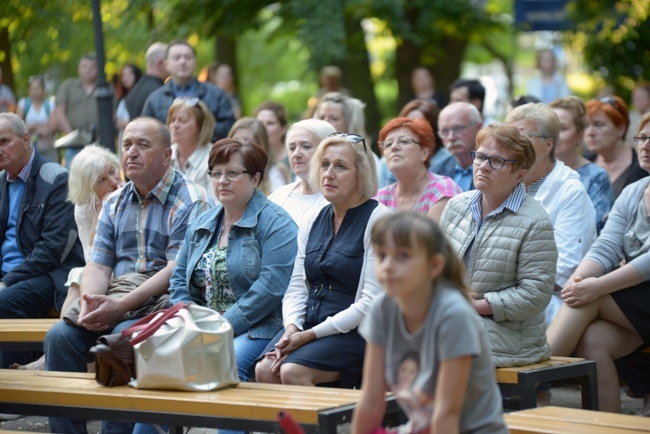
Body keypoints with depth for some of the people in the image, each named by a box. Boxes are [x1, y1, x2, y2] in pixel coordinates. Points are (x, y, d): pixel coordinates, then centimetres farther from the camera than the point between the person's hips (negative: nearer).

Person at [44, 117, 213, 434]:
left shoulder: (190, 202, -5)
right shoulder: (115, 203, 18)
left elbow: (177, 270, -14)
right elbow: (98, 265, 12)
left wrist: (121, 306, -21)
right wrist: (90, 301, -12)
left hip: (163, 305, -6)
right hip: (113, 302, 6)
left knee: (123, 335, -34)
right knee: (60, 335, -18)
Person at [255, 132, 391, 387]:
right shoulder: (314, 221, 14)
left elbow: (372, 303, -14)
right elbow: (297, 287, 16)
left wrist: (311, 335, -16)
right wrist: (291, 327, -7)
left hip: (355, 332, -6)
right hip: (308, 324, 6)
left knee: (292, 372, -28)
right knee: (264, 370, -21)